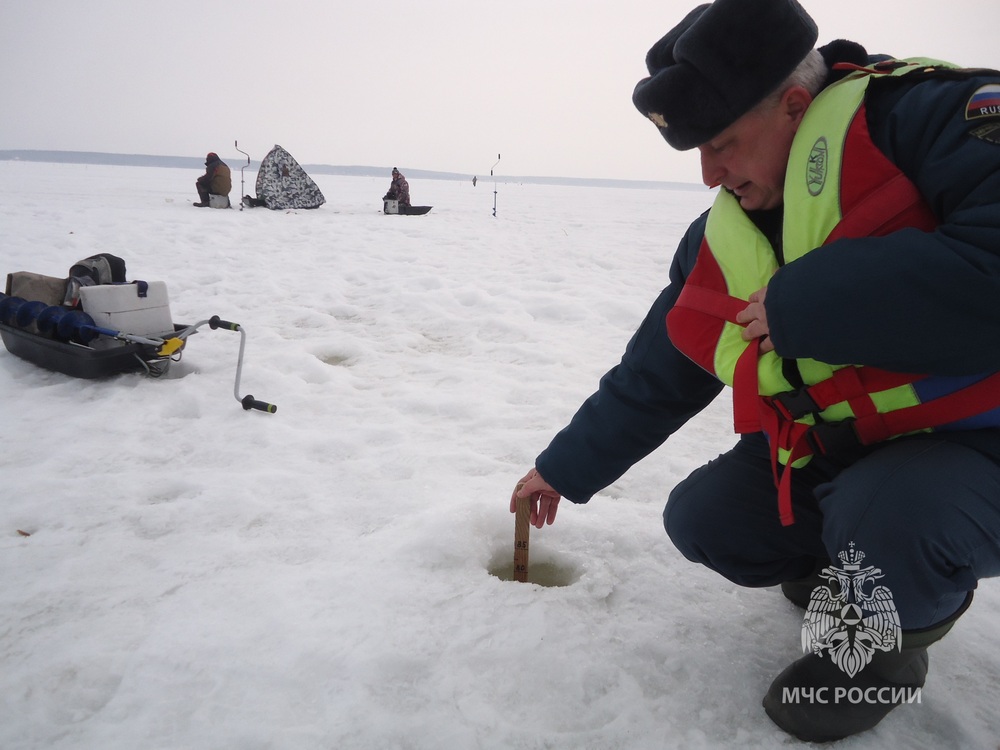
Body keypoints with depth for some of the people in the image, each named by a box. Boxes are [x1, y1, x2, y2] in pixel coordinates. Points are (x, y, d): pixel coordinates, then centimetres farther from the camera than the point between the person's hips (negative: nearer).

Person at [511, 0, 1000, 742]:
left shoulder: (935, 117, -20)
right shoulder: (720, 245, -1)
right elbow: (651, 379, 7)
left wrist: (803, 302, -29)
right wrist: (565, 470, 13)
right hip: (837, 451, 6)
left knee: (884, 517, -34)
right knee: (702, 520, -6)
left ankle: (893, 635, 1)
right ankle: (842, 561, 20)